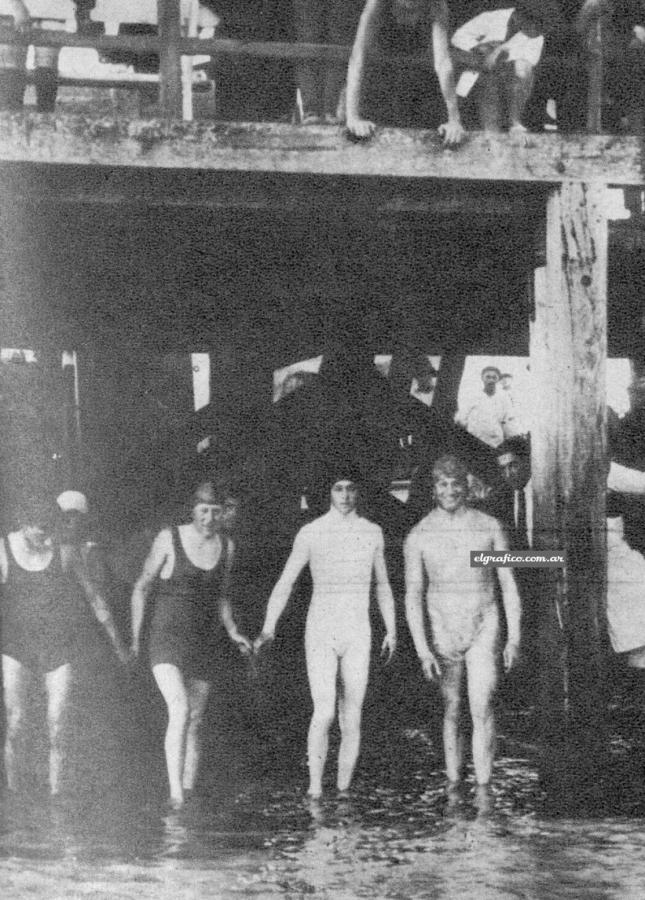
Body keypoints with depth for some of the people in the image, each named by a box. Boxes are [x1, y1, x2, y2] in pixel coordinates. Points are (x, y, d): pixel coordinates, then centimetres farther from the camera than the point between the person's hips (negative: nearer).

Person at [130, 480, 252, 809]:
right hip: (167, 638, -5)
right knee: (180, 710, -23)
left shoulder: (226, 546, 7)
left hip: (203, 643, 5)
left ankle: (189, 792, 17)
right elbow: (142, 588, 2)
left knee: (194, 722, 8)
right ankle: (175, 792, -26)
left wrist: (233, 632, 9)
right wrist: (135, 636, -1)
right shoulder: (169, 539, -7)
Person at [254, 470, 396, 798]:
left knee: (352, 718, 1)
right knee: (324, 712, -13)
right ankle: (315, 787, -3)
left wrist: (391, 630, 19)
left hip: (357, 635, 3)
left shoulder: (372, 533, 6)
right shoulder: (310, 533, -4)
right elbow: (285, 583, -5)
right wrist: (268, 628, -15)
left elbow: (382, 586, 18)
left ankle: (343, 789, 8)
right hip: (320, 633, -3)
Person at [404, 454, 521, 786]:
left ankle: (483, 789, -14)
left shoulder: (489, 527, -1)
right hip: (443, 632, 1)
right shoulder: (418, 537, -3)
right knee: (452, 712, 7)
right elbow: (412, 596, -3)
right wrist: (422, 650, -11)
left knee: (482, 709, -13)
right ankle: (454, 786, 15)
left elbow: (509, 585, 3)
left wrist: (514, 638, -2)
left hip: (484, 630, -1)